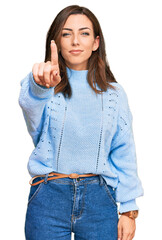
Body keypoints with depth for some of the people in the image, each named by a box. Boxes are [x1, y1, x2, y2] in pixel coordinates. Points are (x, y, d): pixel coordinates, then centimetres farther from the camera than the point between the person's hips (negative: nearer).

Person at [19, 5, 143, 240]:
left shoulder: (114, 93, 6)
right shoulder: (39, 81, 0)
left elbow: (124, 153, 6)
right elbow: (29, 104, -25)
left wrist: (129, 210, 2)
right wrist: (41, 86, -48)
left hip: (99, 198, 2)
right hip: (48, 196, -1)